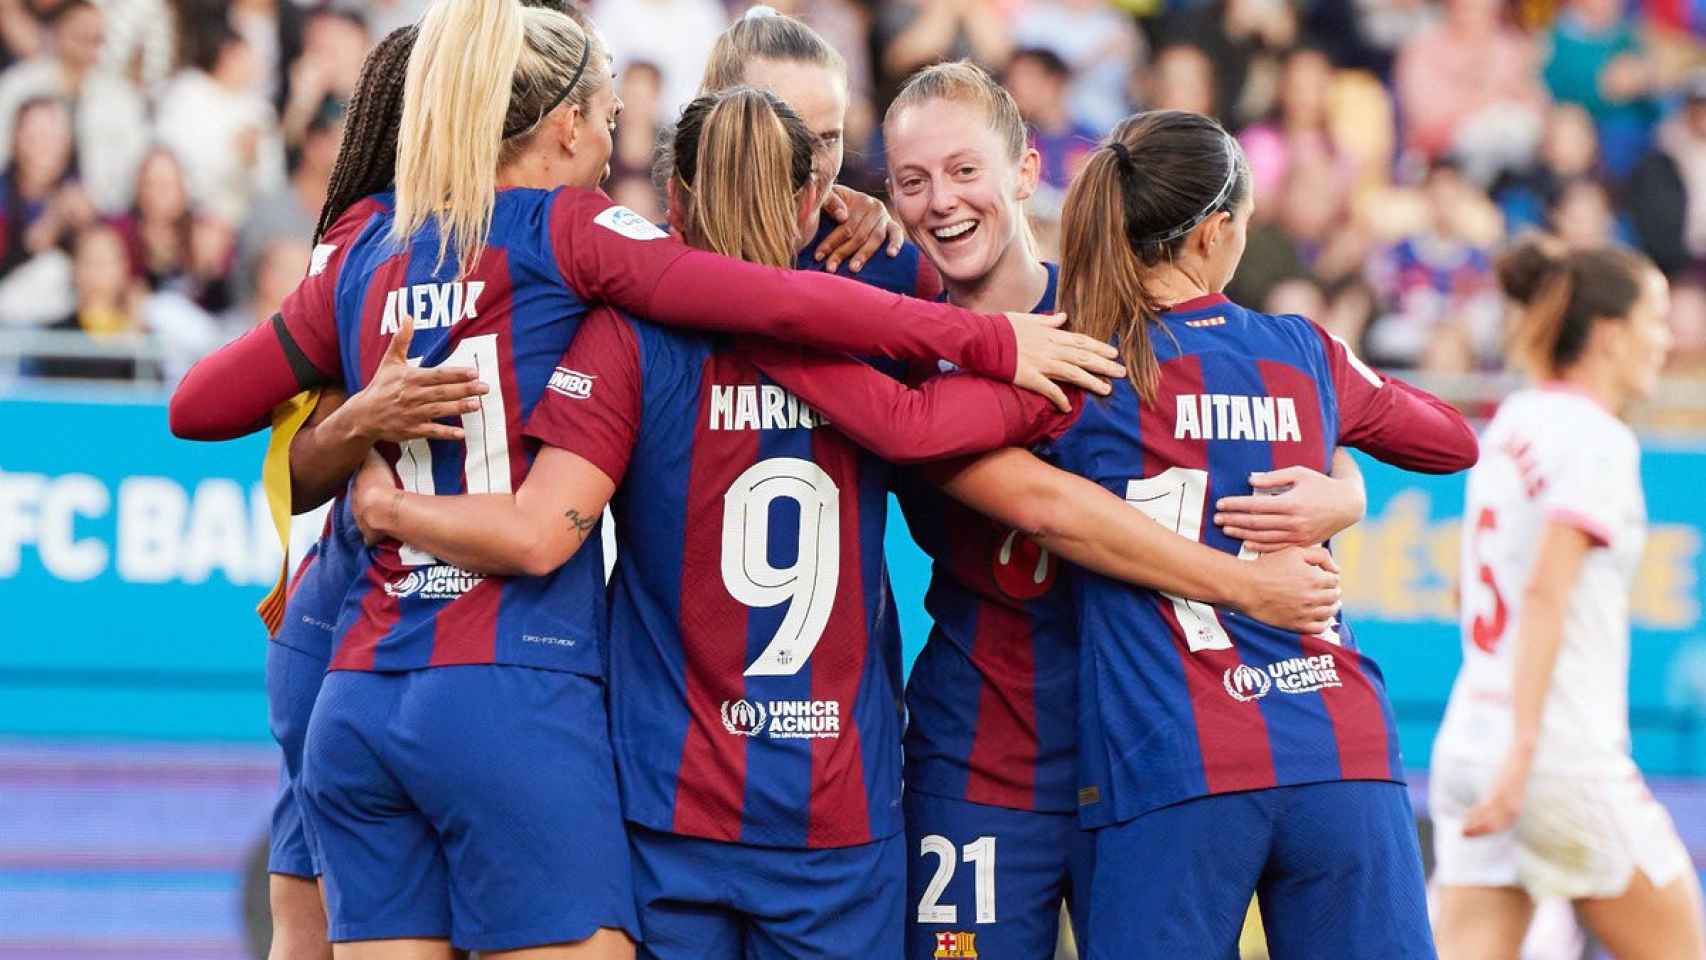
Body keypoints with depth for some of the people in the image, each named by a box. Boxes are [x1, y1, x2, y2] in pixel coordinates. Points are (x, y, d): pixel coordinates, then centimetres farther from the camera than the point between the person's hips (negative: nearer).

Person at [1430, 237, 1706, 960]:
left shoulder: (1511, 425, 14)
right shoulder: (1598, 439, -10)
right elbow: (1547, 594, -20)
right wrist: (1523, 749, -25)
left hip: (1470, 742, 7)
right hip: (1568, 753, -7)